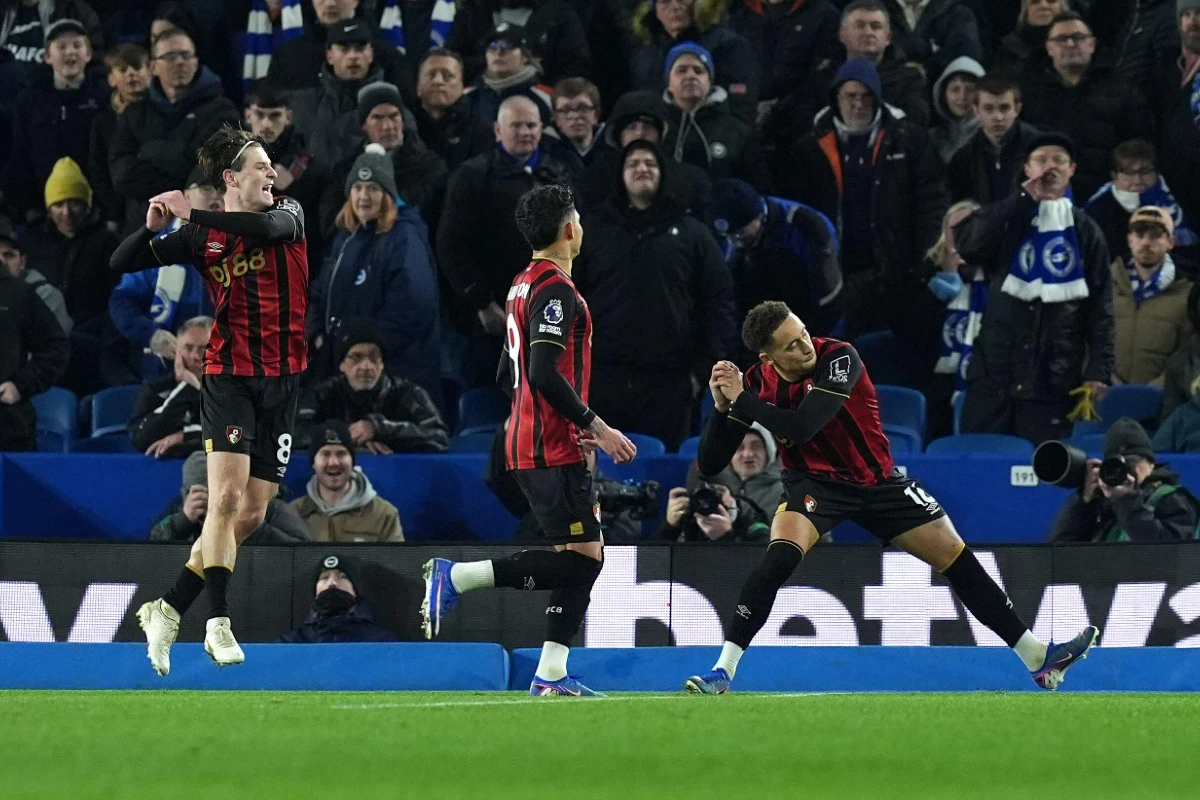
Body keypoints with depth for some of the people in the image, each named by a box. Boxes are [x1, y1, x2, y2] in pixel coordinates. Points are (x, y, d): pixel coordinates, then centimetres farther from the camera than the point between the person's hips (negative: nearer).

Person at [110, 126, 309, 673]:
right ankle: (218, 622, -19)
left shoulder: (289, 212, 3)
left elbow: (270, 227, -22)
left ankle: (168, 610, 13)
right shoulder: (200, 237, 1)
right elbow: (122, 264, 2)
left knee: (251, 515, 3)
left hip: (283, 382, 3)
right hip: (229, 376, -3)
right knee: (226, 495, -20)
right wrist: (152, 228, -18)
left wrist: (194, 214, -24)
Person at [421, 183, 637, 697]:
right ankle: (457, 577, -14)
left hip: (528, 445, 10)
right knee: (582, 557, -11)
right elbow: (544, 373, -24)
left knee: (584, 557, 9)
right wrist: (595, 427, -17)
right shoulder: (555, 288, -14)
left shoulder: (523, 285, 16)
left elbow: (508, 375, 23)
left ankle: (551, 675, 4)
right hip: (554, 451, -10)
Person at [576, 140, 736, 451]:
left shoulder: (692, 234, 12)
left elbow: (719, 300, 10)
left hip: (668, 382, 0)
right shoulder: (592, 229, 12)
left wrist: (705, 367, 1)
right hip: (602, 378, 0)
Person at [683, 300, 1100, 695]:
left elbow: (801, 427, -38)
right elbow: (709, 463, -13)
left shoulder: (838, 359, -24)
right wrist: (723, 407, -28)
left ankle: (1038, 659, 11)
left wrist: (742, 401, -32)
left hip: (876, 480, 0)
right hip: (815, 483, 0)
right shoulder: (756, 382, -15)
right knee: (780, 557, -29)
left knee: (957, 559, 0)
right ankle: (721, 672, -25)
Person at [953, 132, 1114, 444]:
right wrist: (1024, 199, -7)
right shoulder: (1007, 219, 12)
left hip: (1053, 380, -1)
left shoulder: (1085, 231, 11)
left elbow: (1100, 308, 7)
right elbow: (966, 243, -9)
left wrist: (1098, 371, -4)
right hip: (994, 371, 1)